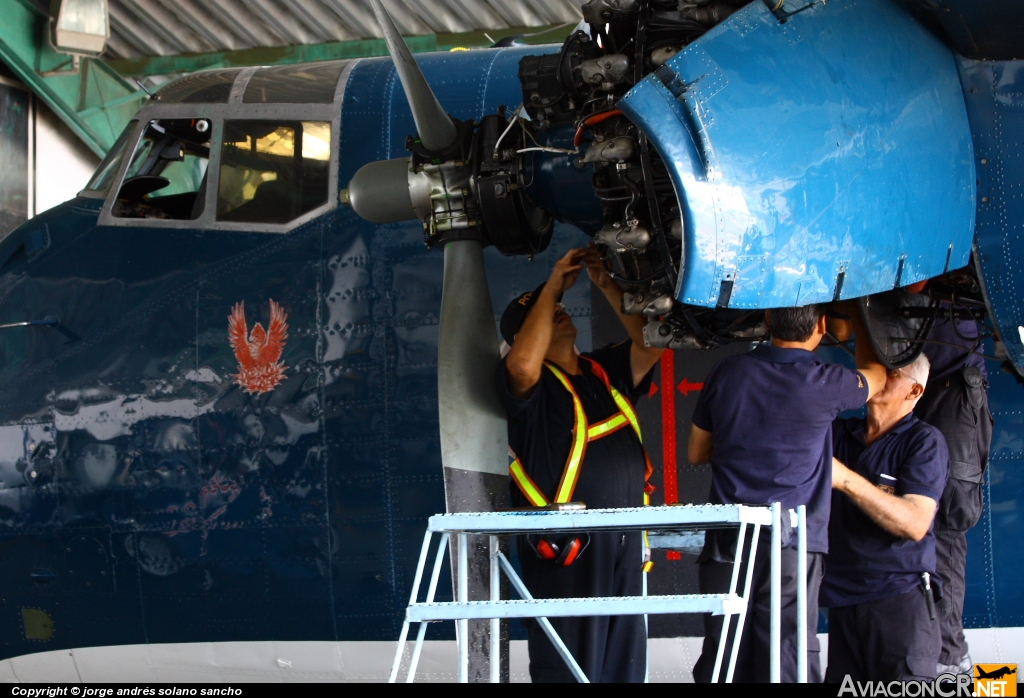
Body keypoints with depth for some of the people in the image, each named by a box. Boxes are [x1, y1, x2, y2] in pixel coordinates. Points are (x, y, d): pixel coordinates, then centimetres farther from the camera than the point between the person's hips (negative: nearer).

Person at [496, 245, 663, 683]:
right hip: (567, 551, -7)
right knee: (569, 670, -8)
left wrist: (607, 286, 3)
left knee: (624, 668, 9)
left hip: (625, 547, 7)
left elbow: (650, 342, 9)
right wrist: (552, 286, -14)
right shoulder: (535, 384, -2)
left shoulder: (604, 371, 18)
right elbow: (523, 365, -24)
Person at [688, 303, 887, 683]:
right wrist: (856, 318, 34)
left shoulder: (728, 373, 4)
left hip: (727, 543, 3)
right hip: (793, 549, -3)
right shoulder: (824, 384, -6)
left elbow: (697, 452, 18)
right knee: (786, 667, -3)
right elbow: (875, 375, 20)